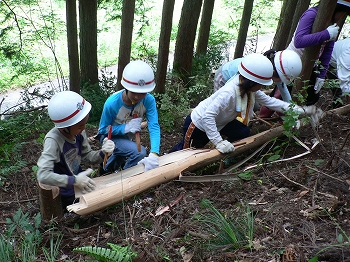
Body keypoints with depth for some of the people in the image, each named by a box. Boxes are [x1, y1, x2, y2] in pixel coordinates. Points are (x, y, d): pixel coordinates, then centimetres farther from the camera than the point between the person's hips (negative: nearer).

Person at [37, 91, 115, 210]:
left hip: (77, 177, 6)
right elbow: (43, 175, -38)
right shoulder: (53, 140, -32)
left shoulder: (79, 132, -14)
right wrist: (75, 181, -41)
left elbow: (88, 155, -1)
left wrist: (102, 152, -22)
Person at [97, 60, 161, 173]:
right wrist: (125, 128, -36)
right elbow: (103, 129, -19)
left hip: (127, 138, 5)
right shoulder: (112, 103, -32)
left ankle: (107, 169, 62)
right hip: (110, 136, -5)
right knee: (140, 152, -26)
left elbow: (154, 126, -34)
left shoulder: (149, 100, -27)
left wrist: (153, 154, -48)